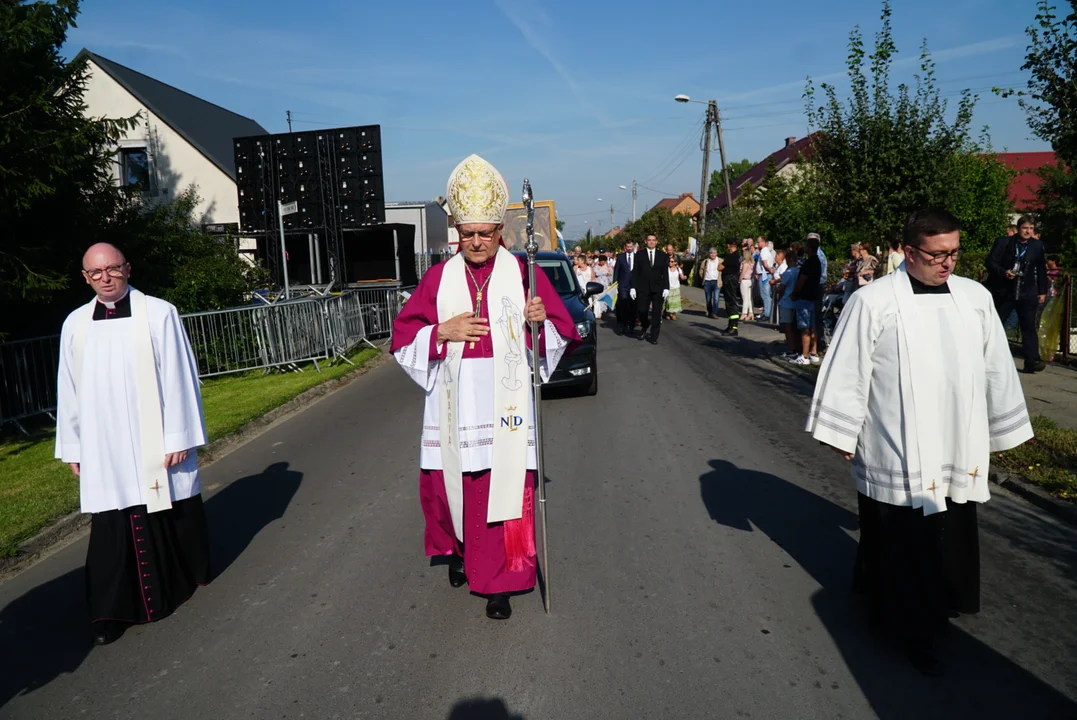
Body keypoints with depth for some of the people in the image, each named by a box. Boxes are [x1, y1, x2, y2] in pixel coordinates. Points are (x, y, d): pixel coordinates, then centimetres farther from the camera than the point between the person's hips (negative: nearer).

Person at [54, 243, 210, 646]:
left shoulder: (158, 314, -8)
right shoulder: (75, 325, 4)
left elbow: (178, 378, -8)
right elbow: (69, 390, 9)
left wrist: (179, 436, -10)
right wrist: (73, 447, 9)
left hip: (156, 443, -2)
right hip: (104, 450, 3)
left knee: (171, 517, 13)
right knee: (112, 529, 4)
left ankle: (186, 576, 37)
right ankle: (113, 611, 14)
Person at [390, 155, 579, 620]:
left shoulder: (524, 274, 1)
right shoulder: (439, 278, 6)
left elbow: (561, 335, 2)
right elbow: (403, 335, 7)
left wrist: (541, 321, -19)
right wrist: (442, 331, -11)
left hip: (505, 405, -2)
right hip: (454, 403, 2)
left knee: (503, 489, -2)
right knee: (450, 483, 9)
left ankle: (498, 582, 14)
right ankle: (459, 552, 39)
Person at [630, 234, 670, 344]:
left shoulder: (662, 255, 7)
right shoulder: (639, 254, 5)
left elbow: (665, 273, 5)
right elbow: (635, 272, 2)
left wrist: (666, 288, -3)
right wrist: (633, 287, -4)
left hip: (658, 288, 1)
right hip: (643, 288, -1)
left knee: (656, 313, 0)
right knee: (642, 310, -6)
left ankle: (653, 336, 8)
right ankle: (644, 327, 25)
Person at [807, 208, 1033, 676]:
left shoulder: (976, 298, 3)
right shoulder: (873, 302, -12)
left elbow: (996, 369, 11)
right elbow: (847, 372, -9)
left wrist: (1000, 430, 15)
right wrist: (842, 434, -6)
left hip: (958, 451, 5)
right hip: (896, 454, -5)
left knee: (950, 539, 16)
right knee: (903, 544, 8)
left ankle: (934, 608, 40)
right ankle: (914, 626, 27)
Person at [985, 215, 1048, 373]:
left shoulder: (1038, 245, 5)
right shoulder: (1003, 242, -2)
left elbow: (1041, 270, 11)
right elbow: (990, 262, -6)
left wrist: (1042, 291, 10)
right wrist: (1003, 272, -23)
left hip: (1027, 293, 1)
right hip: (1003, 291, -1)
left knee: (1029, 327, -4)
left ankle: (1032, 362, -7)